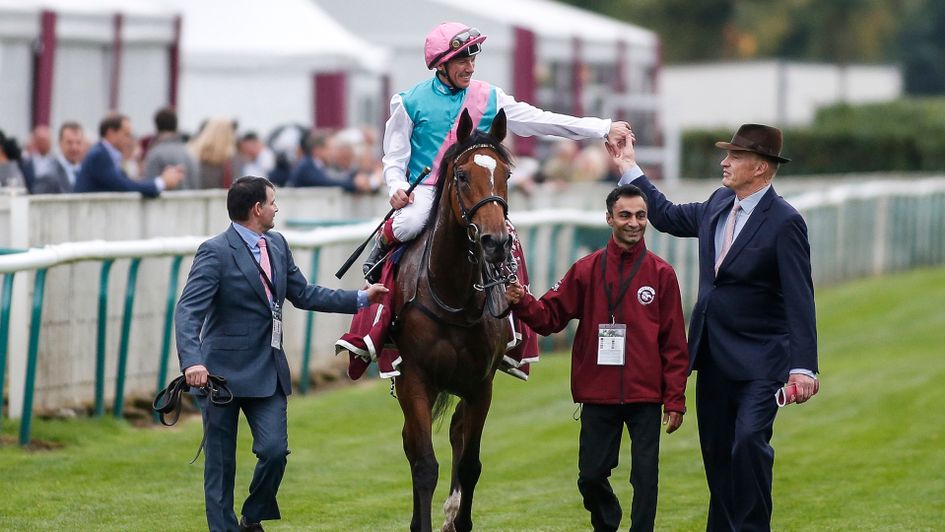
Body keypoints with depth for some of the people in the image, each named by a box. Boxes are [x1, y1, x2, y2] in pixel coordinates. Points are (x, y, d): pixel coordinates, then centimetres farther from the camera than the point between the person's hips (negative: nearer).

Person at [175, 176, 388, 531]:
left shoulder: (277, 245, 10)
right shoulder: (215, 252, -14)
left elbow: (303, 294, 19)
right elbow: (189, 311, -22)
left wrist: (360, 299, 14)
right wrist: (192, 361, -38)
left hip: (268, 369, 6)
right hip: (223, 371, -6)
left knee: (274, 449, -7)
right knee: (221, 461, 2)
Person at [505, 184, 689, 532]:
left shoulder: (661, 274, 0)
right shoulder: (586, 271, 3)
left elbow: (674, 344, 0)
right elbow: (551, 316, 2)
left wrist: (675, 400, -3)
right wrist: (522, 303, -19)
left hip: (645, 397, -1)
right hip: (598, 395, 1)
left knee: (645, 476, 0)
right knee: (591, 476, 8)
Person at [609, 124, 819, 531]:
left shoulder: (784, 222, -15)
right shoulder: (720, 204, 7)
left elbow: (800, 300, -19)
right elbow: (668, 217, 25)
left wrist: (803, 367, -25)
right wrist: (629, 169, 22)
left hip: (758, 360, -7)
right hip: (713, 357, 8)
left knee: (748, 443, -20)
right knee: (716, 451, 11)